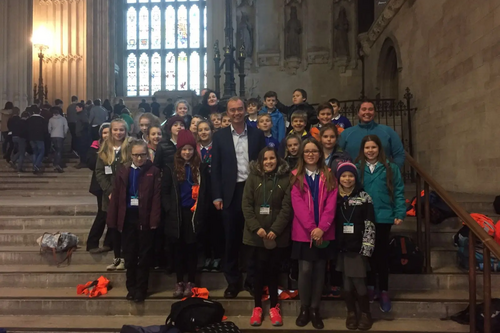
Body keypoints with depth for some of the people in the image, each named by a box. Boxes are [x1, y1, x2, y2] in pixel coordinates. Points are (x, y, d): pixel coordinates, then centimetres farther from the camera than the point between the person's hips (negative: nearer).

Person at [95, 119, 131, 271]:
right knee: (113, 228, 9)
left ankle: (125, 258, 12)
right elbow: (99, 172, 2)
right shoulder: (104, 149, 8)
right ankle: (117, 258, 20)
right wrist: (109, 191, -9)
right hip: (110, 195, 4)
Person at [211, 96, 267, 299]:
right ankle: (232, 281, 19)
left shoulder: (257, 135, 5)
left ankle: (252, 279, 22)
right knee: (231, 238, 7)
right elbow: (216, 168, 2)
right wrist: (217, 195, -4)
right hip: (230, 193, 0)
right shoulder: (220, 136, 4)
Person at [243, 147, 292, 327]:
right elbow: (246, 205, -1)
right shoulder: (253, 177, 3)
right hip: (256, 234, 0)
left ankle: (274, 307, 21)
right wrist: (256, 227, -12)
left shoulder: (286, 178, -1)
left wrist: (275, 230, -13)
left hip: (277, 234, 0)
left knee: (273, 270, 7)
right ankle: (257, 307, 18)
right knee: (259, 269, 4)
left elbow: (287, 207, -5)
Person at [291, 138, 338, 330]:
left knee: (319, 270, 6)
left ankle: (315, 309, 17)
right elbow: (298, 205, -6)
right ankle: (304, 308, 14)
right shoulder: (296, 177, 3)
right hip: (303, 232, -1)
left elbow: (331, 205, -3)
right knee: (305, 269, -2)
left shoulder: (329, 177, 7)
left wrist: (321, 228, -15)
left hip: (324, 233, 2)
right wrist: (312, 228, -15)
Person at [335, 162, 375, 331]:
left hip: (358, 247, -2)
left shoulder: (364, 197, -1)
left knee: (358, 281, -4)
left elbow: (369, 225, -5)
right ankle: (351, 313, 22)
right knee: (346, 282, 7)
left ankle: (365, 313, 15)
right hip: (342, 247, 3)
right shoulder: (334, 197, 6)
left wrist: (366, 248, -11)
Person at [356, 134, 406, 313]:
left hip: (383, 217, -1)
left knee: (382, 253, 7)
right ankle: (370, 287, 28)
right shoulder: (356, 168, 0)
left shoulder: (391, 168, 0)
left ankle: (384, 291, 18)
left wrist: (400, 213, -8)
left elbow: (398, 192, -1)